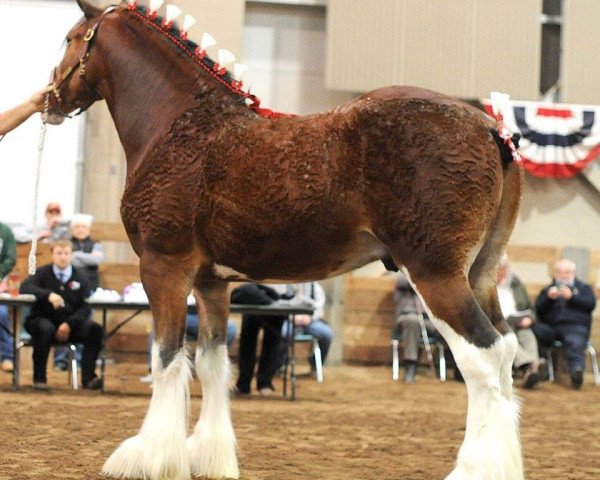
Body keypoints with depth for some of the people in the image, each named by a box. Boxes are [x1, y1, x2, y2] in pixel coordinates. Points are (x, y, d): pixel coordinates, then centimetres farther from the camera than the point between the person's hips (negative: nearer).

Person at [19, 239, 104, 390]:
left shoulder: (80, 278, 10)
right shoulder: (43, 273, 4)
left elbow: (85, 308, 0)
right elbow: (24, 287, -15)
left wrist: (69, 324, -19)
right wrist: (48, 295, -32)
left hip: (71, 323, 2)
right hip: (43, 320, -2)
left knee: (95, 329, -24)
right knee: (45, 329, -37)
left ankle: (88, 376, -22)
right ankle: (39, 377, -24)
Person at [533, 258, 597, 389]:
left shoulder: (584, 288, 26)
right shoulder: (547, 290, 30)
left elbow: (591, 304, 6)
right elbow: (538, 309, 14)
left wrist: (572, 297, -5)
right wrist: (549, 298, -4)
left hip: (575, 326, -2)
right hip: (551, 327, 2)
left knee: (575, 345, -37)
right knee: (535, 331, -33)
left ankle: (577, 369, -62)